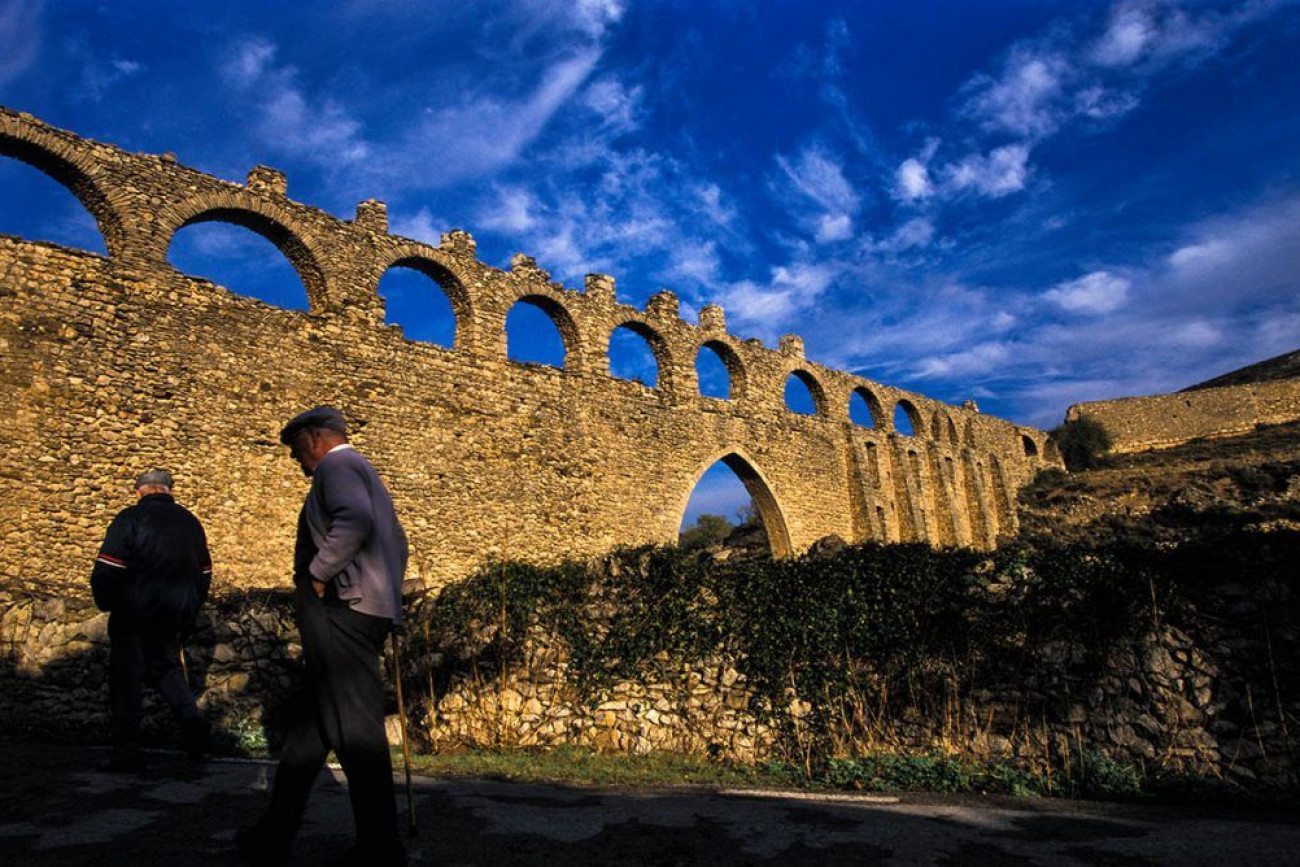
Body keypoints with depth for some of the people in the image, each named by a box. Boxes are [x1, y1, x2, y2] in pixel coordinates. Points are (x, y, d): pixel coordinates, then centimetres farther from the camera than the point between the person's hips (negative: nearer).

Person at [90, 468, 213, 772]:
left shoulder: (131, 518, -7)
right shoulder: (190, 521, 11)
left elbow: (107, 569, -12)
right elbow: (204, 573, 15)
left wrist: (107, 604, 5)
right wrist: (188, 611, 23)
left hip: (135, 614, -5)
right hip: (173, 617, 5)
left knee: (125, 679, 6)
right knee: (165, 667, 21)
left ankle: (127, 752, 10)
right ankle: (191, 718, 0)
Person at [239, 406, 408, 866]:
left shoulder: (336, 465, -6)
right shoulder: (363, 471, 25)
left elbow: (354, 522, -28)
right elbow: (398, 541, 28)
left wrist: (317, 574, -17)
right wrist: (384, 592, 24)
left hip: (341, 609, -10)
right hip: (366, 613, 10)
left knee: (356, 732, -5)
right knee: (309, 725, 17)